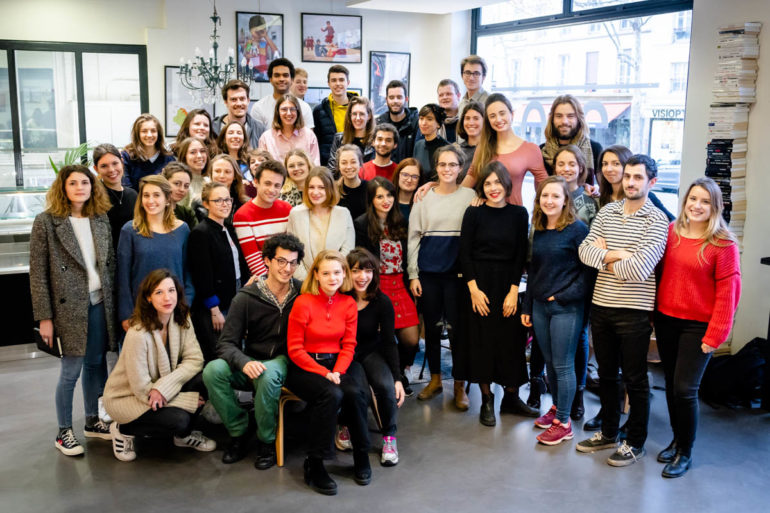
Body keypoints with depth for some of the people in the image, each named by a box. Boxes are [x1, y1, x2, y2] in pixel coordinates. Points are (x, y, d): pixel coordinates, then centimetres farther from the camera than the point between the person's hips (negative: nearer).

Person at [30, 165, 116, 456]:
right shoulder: (46, 222, -6)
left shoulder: (101, 219, 8)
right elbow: (38, 273, -7)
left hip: (100, 305, 5)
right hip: (69, 308, -4)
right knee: (71, 370, 1)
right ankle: (64, 432, 17)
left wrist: (115, 302, 6)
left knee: (96, 364, 12)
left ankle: (92, 421, 29)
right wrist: (44, 317, -10)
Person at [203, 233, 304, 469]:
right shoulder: (246, 298, -4)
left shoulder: (303, 294, -3)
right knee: (213, 370, -27)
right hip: (252, 364, 2)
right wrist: (244, 362, -28)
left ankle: (266, 440, -13)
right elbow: (226, 343, -7)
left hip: (284, 362, -2)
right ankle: (239, 431, -5)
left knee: (268, 374, -37)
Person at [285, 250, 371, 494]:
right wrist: (324, 373, -16)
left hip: (337, 363, 4)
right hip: (304, 367, -4)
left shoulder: (348, 304, 2)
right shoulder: (303, 303, -10)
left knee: (356, 394, -28)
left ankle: (361, 456, -6)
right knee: (331, 395, -33)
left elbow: (348, 346, 6)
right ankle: (314, 466, -19)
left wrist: (338, 372, -12)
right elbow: (295, 350, -9)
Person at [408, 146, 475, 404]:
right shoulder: (424, 196, 7)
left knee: (458, 326, -2)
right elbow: (413, 237, 7)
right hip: (428, 270, 2)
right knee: (431, 326, 10)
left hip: (457, 270, -2)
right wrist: (413, 274, 1)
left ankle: (460, 385, 12)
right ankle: (435, 380, 25)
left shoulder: (469, 196, 3)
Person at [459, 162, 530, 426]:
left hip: (507, 284, 1)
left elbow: (521, 255, 1)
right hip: (478, 284, -1)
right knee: (481, 340, 2)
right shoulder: (474, 213, -2)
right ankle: (486, 400, 14)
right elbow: (464, 253, -3)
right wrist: (474, 289, -10)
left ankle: (511, 396, 19)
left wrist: (514, 290, -7)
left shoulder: (518, 213, 2)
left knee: (510, 340, 4)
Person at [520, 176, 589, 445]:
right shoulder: (538, 231, 10)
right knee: (549, 362, 14)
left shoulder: (577, 229, -10)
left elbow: (588, 269, -13)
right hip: (540, 306, 6)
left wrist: (564, 296, -16)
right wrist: (527, 307, 15)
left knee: (563, 365, 0)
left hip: (566, 308, -6)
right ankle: (556, 408, 31)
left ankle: (563, 423, 10)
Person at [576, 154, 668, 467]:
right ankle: (608, 433, 34)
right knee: (606, 374, 18)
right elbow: (585, 250, -3)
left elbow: (640, 269, -22)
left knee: (635, 380, 7)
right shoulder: (607, 212, 7)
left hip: (634, 312, -5)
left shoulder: (656, 220, -11)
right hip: (601, 306, 6)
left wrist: (605, 259, -7)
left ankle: (635, 443, 23)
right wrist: (617, 255, -16)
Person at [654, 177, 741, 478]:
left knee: (685, 389, -4)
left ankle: (685, 453, 16)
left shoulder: (723, 244, -10)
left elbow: (727, 292, -10)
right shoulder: (671, 232, 2)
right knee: (671, 385, 14)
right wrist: (653, 312, 3)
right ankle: (677, 440, 33)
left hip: (698, 326, -4)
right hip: (666, 320, 4)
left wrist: (715, 334, -12)